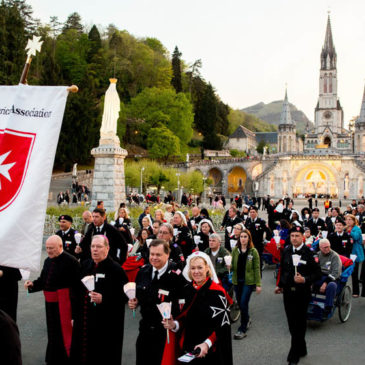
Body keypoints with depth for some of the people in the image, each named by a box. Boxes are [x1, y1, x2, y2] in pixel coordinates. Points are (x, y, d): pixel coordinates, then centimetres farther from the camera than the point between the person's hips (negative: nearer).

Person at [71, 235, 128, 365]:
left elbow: (124, 295, -13)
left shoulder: (115, 269, -11)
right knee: (82, 354, 13)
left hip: (106, 326, -6)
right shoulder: (85, 265, 9)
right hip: (83, 322, 6)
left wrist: (103, 299, -23)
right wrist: (75, 315, 18)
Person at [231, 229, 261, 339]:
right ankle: (247, 320, 38)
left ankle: (242, 329, 1)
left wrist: (258, 284, -7)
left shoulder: (253, 251, -5)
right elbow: (233, 266, 7)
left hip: (248, 281, -4)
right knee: (240, 303, 12)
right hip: (237, 281, 4)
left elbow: (256, 268, -4)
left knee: (243, 303, -9)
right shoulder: (235, 250, 4)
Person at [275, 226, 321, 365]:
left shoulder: (308, 253, -12)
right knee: (292, 323, 12)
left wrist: (305, 280, -23)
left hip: (302, 293, -5)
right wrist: (280, 285, 21)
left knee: (299, 323, 2)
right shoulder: (286, 251, 5)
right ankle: (301, 349, 31)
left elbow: (317, 274, -10)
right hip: (288, 292, 5)